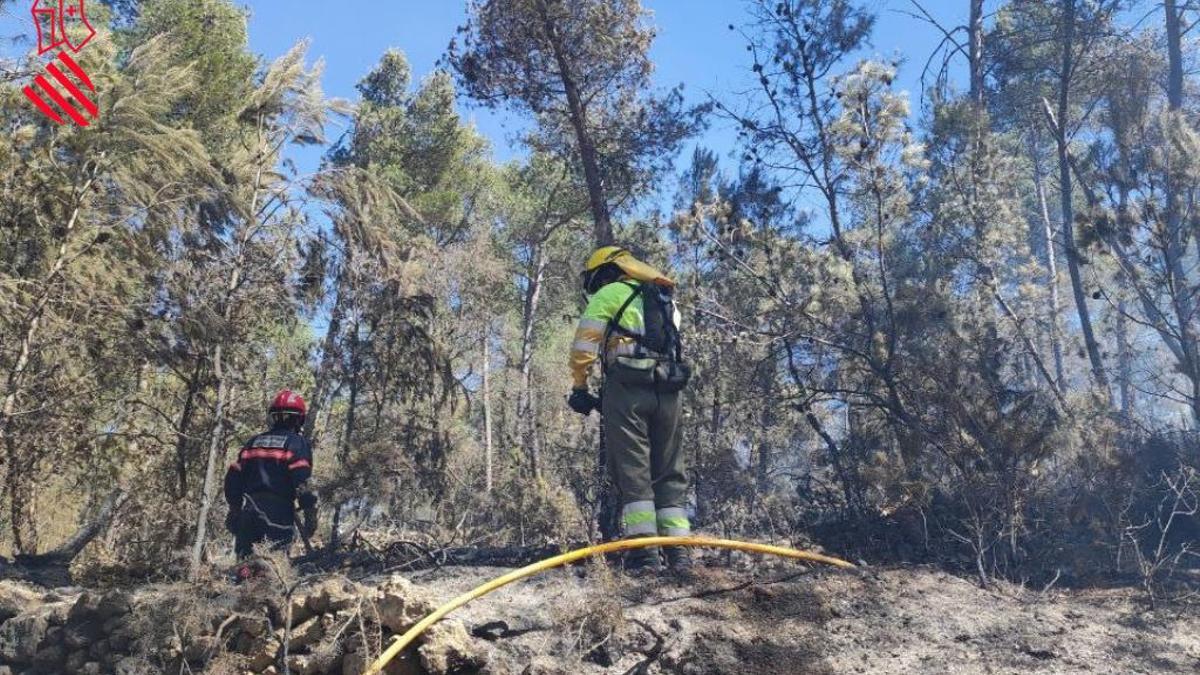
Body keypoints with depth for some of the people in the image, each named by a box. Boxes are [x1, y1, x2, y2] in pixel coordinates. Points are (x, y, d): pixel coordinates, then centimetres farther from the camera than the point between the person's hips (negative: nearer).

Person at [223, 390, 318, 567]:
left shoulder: (253, 442, 16)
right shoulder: (297, 443, -2)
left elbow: (233, 478, 14)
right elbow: (302, 483, -13)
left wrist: (234, 509, 22)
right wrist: (310, 514, -9)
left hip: (249, 511, 5)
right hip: (279, 511, -5)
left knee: (245, 559, 12)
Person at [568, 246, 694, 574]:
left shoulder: (609, 294, 8)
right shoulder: (666, 301, 28)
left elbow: (583, 347, 0)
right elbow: (670, 348, 19)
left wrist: (580, 387, 12)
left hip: (628, 384, -5)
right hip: (669, 389, 6)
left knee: (631, 468, -5)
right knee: (670, 471, 7)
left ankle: (643, 551, -12)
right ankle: (679, 552, 1)